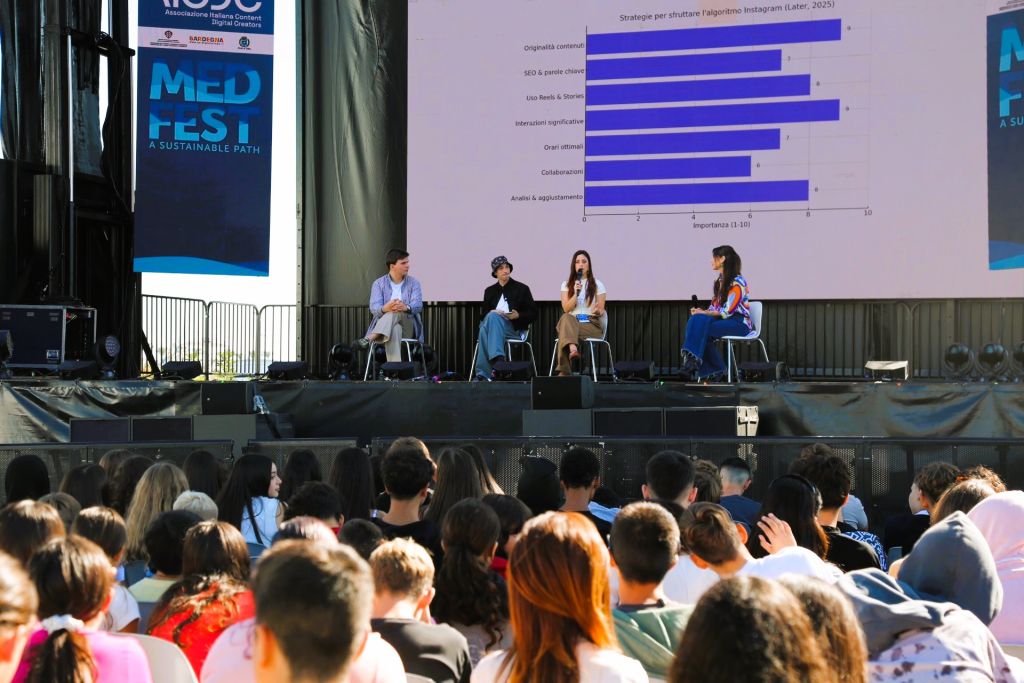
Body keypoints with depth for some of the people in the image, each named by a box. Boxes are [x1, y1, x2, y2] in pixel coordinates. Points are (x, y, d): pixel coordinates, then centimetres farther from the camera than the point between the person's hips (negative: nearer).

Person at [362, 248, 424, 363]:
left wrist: (406, 308, -33)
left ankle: (369, 339, -51)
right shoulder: (378, 283, 8)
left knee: (396, 312, -35)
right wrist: (384, 309, -34)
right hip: (383, 326, -1)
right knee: (394, 329, -41)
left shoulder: (414, 283, 10)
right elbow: (374, 307, -7)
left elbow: (418, 305, -7)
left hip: (408, 328, 1)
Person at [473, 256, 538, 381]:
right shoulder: (490, 291, 23)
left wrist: (518, 315, -11)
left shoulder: (522, 289, 14)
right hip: (491, 325, 3)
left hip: (513, 329, -3)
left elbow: (533, 314, 10)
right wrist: (491, 313, -4)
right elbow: (484, 314, 21)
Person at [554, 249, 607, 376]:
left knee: (565, 332, -33)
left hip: (592, 325, -2)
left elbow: (601, 310, 3)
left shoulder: (597, 285, 9)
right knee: (566, 318, -37)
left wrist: (598, 311, -22)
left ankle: (564, 371, -38)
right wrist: (576, 293, -14)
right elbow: (566, 309, 1)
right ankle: (573, 349, -62)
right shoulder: (566, 284, 14)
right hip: (571, 323, 2)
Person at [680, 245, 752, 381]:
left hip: (739, 323, -8)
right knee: (695, 320, -20)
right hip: (724, 320, 8)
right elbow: (715, 306, 15)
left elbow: (727, 312, -17)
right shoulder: (720, 281, 15)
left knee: (701, 325, -29)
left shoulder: (737, 283, -12)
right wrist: (703, 311, -5)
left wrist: (704, 313, -17)